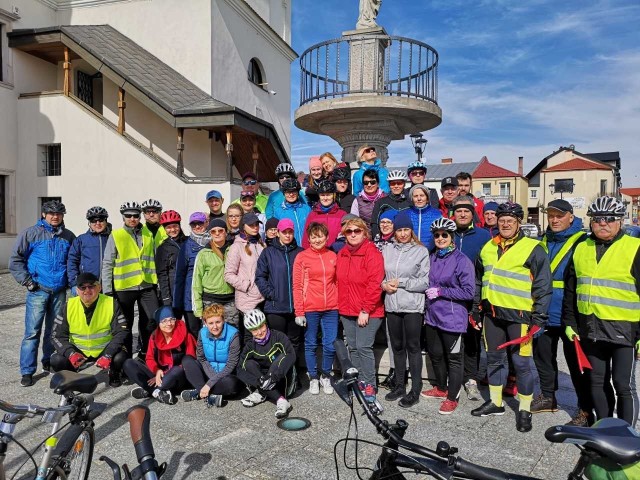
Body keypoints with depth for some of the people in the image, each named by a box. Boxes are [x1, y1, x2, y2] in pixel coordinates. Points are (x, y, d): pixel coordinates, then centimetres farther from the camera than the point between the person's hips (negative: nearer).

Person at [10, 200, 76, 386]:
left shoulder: (68, 236, 8)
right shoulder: (30, 233, -2)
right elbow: (15, 259, 0)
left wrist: (72, 281, 10)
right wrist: (27, 281, -5)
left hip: (59, 292, 3)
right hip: (38, 291, -3)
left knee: (55, 330, 13)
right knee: (32, 332, -4)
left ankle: (50, 362, 28)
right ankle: (27, 371, 4)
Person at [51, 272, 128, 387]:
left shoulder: (111, 304, -15)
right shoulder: (69, 306, -9)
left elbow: (121, 332, -16)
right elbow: (57, 335, -6)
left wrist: (108, 355, -30)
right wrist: (70, 353, -25)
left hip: (105, 350, -2)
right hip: (78, 351, 2)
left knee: (120, 358, -30)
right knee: (57, 360, -23)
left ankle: (114, 375, 8)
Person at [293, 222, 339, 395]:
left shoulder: (332, 256, 8)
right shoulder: (302, 257, -1)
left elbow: (337, 282, 14)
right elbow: (297, 286, -3)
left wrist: (340, 305, 8)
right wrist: (299, 312, -8)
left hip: (331, 309, 3)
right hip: (310, 309, -2)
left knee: (330, 345, 5)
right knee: (310, 345, 8)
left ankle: (325, 376, 26)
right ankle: (313, 378, 25)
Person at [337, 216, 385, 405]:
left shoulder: (372, 253, -11)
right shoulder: (342, 255, 11)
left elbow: (374, 284, -17)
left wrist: (365, 310, -18)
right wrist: (341, 307, 11)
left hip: (368, 312, -7)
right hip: (347, 311, 7)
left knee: (363, 347, -9)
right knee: (353, 347, 11)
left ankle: (370, 385, 5)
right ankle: (359, 381, 24)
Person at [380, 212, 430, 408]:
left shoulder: (421, 251, -4)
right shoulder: (387, 249, 6)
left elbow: (424, 282, -8)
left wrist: (400, 282, -12)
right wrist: (384, 284, -9)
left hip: (412, 306, -4)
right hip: (392, 305, 4)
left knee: (413, 347, 5)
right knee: (397, 346, 15)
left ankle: (415, 390, 16)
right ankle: (399, 386, 29)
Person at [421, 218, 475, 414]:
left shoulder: (462, 260, -13)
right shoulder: (432, 258, 7)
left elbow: (469, 292, -15)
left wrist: (441, 291, -17)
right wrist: (429, 292, 4)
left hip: (452, 317, -7)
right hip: (433, 315, 7)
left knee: (453, 358, 7)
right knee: (435, 355, 18)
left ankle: (452, 398, 20)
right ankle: (441, 388, 38)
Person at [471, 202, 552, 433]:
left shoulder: (533, 249, -7)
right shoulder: (488, 248, 10)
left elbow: (543, 286, -8)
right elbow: (479, 281, 18)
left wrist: (538, 318, -11)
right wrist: (476, 309, 17)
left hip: (519, 315, -5)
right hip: (492, 313, 6)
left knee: (521, 363, 2)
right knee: (494, 359, 15)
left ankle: (525, 409, 18)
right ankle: (495, 402, 30)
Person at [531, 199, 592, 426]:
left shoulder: (581, 242, -7)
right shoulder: (544, 242, 11)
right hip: (543, 313, 7)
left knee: (577, 363, 4)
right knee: (542, 356, 18)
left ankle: (586, 410, 18)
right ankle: (547, 397, 36)